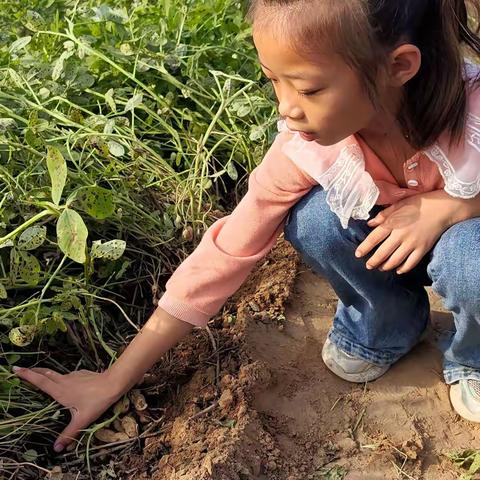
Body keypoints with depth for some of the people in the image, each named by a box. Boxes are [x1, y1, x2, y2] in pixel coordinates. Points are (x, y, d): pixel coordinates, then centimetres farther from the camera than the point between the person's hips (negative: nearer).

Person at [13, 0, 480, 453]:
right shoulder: (301, 145, -27)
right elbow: (222, 256, -22)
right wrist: (113, 382, -19)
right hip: (391, 259, 2)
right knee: (314, 217, -27)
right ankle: (379, 332, 3)